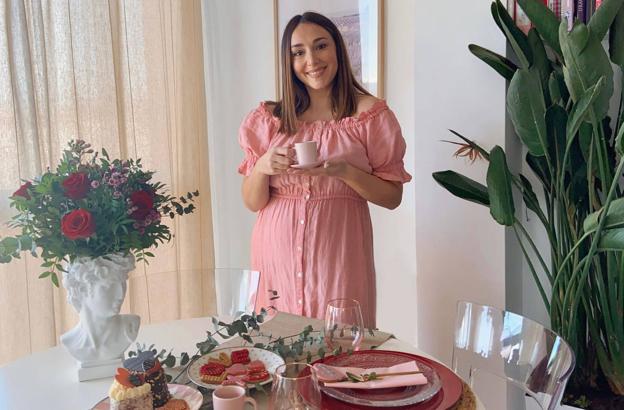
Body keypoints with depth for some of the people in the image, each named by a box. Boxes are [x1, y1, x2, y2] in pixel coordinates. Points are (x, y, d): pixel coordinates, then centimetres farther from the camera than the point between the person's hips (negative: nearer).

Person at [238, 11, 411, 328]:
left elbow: (392, 197, 0)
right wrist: (261, 167, -14)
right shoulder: (269, 119, 5)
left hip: (337, 252, -2)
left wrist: (345, 171, -16)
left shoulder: (370, 113, -1)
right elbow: (252, 202, 6)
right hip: (278, 252, 2)